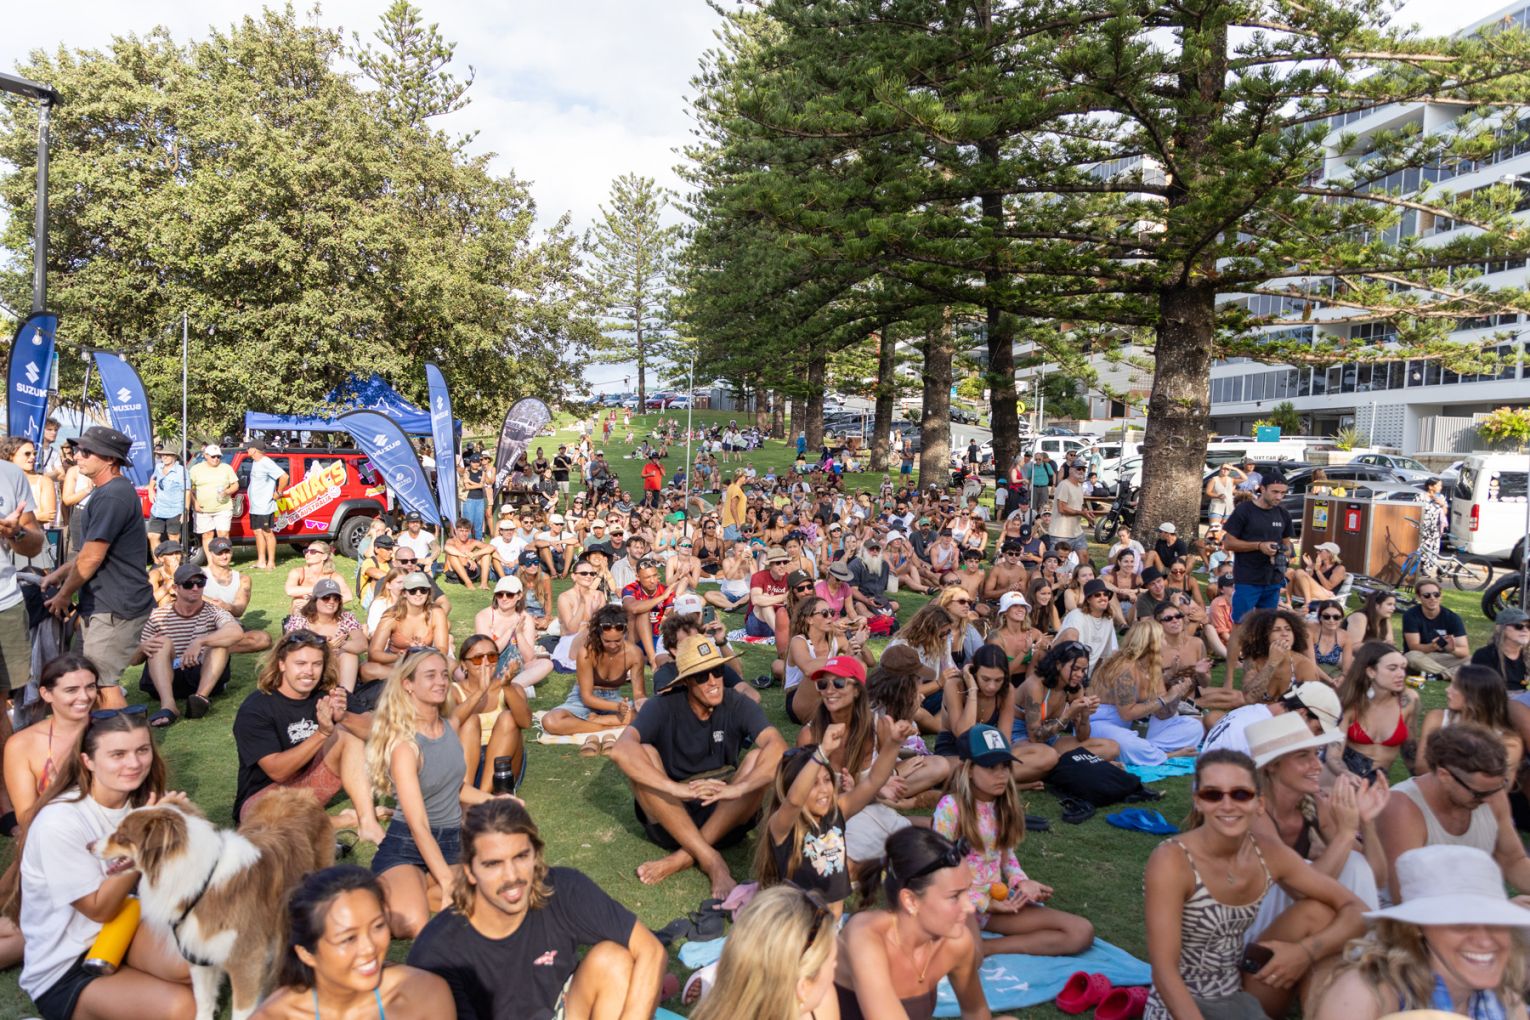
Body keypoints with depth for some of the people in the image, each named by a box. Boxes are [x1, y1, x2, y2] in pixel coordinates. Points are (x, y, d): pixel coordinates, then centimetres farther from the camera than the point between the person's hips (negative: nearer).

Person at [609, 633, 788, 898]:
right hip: (670, 816, -1)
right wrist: (678, 789, -42)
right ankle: (711, 860, -27)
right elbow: (621, 750, -30)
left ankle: (683, 857, -22)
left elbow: (779, 747, -25)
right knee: (644, 754, -26)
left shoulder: (737, 706, -8)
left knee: (759, 758, -23)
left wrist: (737, 788, -41)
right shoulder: (664, 707, -12)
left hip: (725, 817, 1)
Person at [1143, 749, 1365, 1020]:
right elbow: (1164, 971, -24)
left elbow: (1354, 909, 0)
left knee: (1317, 913, -4)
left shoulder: (1269, 854, -5)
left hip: (1241, 997, 7)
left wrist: (1307, 951, -17)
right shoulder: (1171, 861, -23)